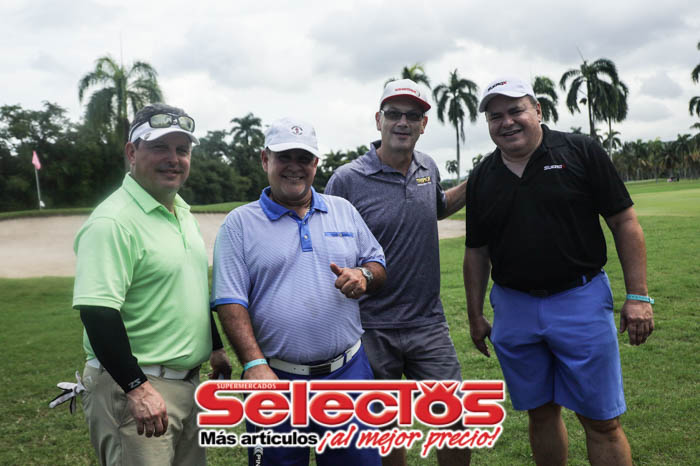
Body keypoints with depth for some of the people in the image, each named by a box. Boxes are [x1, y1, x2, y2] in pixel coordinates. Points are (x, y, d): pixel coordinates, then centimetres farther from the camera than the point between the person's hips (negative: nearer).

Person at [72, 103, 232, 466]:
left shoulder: (183, 212, 10)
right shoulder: (113, 221, -18)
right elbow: (96, 312, -24)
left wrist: (215, 346, 19)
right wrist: (137, 388, -25)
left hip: (188, 380, 9)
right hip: (131, 385, -9)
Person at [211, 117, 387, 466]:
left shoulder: (344, 211, 10)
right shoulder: (239, 223, -1)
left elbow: (379, 265, 15)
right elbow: (230, 302, -7)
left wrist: (364, 276, -9)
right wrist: (254, 365, -18)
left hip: (349, 371, 3)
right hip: (276, 380, -2)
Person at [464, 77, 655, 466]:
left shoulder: (581, 152, -3)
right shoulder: (482, 178, 7)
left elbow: (624, 222, -3)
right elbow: (477, 252, 11)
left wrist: (638, 296, -8)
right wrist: (475, 315, 11)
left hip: (580, 301, -3)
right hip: (513, 309, 3)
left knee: (602, 421, 4)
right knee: (541, 412, 15)